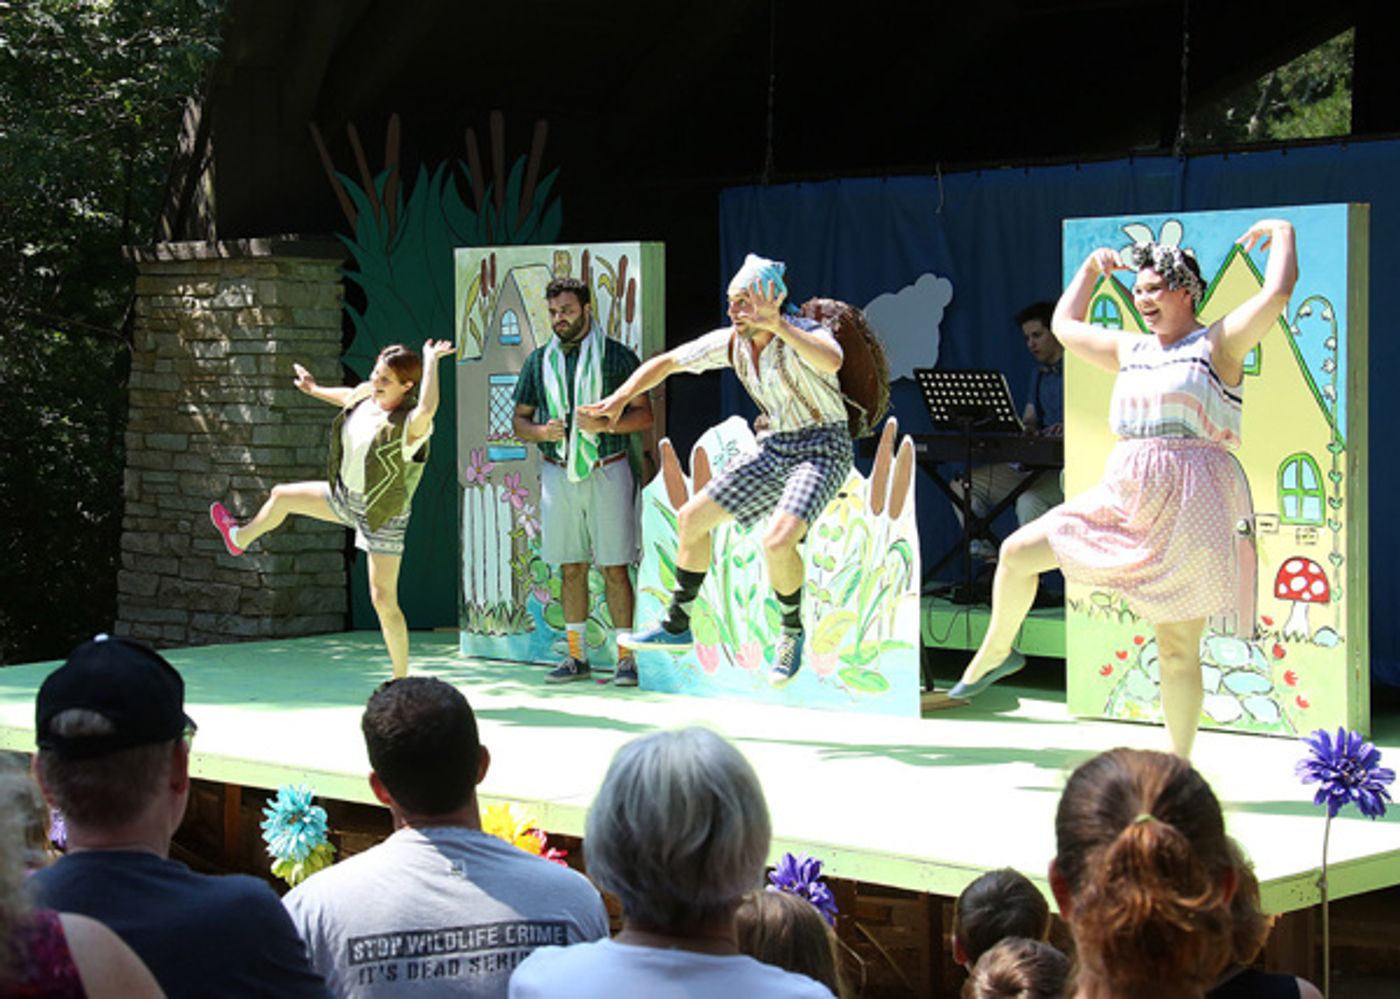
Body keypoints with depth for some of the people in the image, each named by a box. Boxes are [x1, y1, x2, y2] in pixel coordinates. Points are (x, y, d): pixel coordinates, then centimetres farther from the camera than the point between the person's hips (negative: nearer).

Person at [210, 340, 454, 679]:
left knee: (383, 599, -8)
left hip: (383, 514, -8)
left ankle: (402, 679, 5)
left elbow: (428, 408, -57)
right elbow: (347, 396, 19)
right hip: (345, 498, 8)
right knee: (282, 496, 26)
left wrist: (431, 361, -52)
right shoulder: (364, 395, -8)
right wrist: (314, 390, 34)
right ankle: (240, 539, 60)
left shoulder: (410, 424, -31)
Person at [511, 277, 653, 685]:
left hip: (607, 471, -3)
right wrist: (540, 431, -6)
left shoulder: (616, 355, 1)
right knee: (570, 567, 6)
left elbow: (644, 414, 1)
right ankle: (576, 656, 13)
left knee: (614, 567, -4)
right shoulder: (539, 360, 12)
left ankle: (626, 657, 1)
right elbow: (519, 419, 16)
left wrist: (604, 424, -16)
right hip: (558, 473, 3)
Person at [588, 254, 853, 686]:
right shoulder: (731, 342, -2)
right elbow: (665, 362, 9)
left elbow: (832, 361, -47)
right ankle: (677, 626, 23)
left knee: (778, 541, -30)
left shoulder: (805, 335, -22)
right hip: (775, 449, 8)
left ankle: (791, 633, -2)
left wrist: (777, 325, -47)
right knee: (691, 518, 7)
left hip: (823, 450, -8)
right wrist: (621, 398, -3)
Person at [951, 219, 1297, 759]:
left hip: (1188, 507, -6)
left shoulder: (1218, 344, -1)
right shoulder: (1131, 352, 18)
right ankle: (997, 651, 26)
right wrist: (1091, 267, 32)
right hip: (1124, 499, 6)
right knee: (1017, 551, 2)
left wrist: (1282, 234, 1)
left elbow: (1276, 293, -13)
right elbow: (1065, 325, 31)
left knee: (1178, 646, -4)